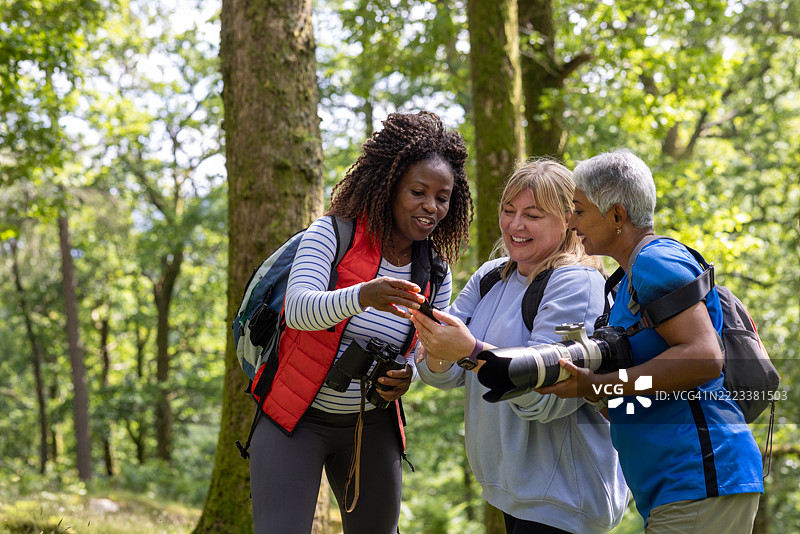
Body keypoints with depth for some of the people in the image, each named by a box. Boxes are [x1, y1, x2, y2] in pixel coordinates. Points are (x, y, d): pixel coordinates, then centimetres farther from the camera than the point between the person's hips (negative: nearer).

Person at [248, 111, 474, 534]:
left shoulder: (436, 272, 2)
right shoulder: (333, 234, -13)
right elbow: (298, 310, -27)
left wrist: (407, 375, -14)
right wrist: (362, 296, -47)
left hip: (371, 424, 5)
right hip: (297, 418, -5)